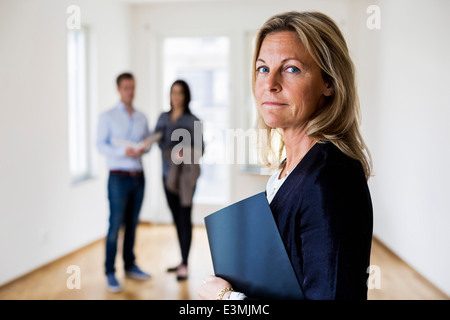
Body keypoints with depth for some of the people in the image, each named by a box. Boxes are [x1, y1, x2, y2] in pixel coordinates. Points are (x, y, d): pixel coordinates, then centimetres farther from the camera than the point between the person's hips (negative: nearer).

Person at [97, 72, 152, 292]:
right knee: (115, 225, -4)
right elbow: (101, 145, -7)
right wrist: (123, 152, -21)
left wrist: (144, 148, -10)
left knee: (132, 224, 11)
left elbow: (148, 141, 13)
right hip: (119, 177, -4)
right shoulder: (108, 117, -1)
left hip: (138, 176, 5)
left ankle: (130, 266, 22)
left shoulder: (142, 118, 12)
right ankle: (110, 273, 3)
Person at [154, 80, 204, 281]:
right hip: (168, 173, 5)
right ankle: (183, 261, 23)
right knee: (176, 217, 12)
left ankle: (184, 266, 1)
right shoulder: (163, 118, 10)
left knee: (184, 217, -4)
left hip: (185, 174, -5)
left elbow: (199, 149, -7)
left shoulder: (192, 121, -5)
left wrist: (185, 152, -25)